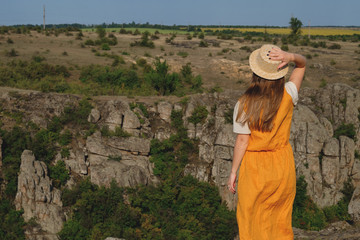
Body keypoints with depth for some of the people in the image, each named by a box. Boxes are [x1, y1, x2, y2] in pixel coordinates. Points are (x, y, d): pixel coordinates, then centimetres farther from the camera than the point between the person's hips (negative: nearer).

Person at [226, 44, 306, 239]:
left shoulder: (244, 104, -18)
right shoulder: (288, 96, -11)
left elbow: (242, 141, -14)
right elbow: (302, 64, 3)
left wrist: (233, 172, -3)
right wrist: (291, 57, -20)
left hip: (254, 168, -3)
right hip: (283, 165, 3)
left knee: (253, 223, 14)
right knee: (281, 223, 20)